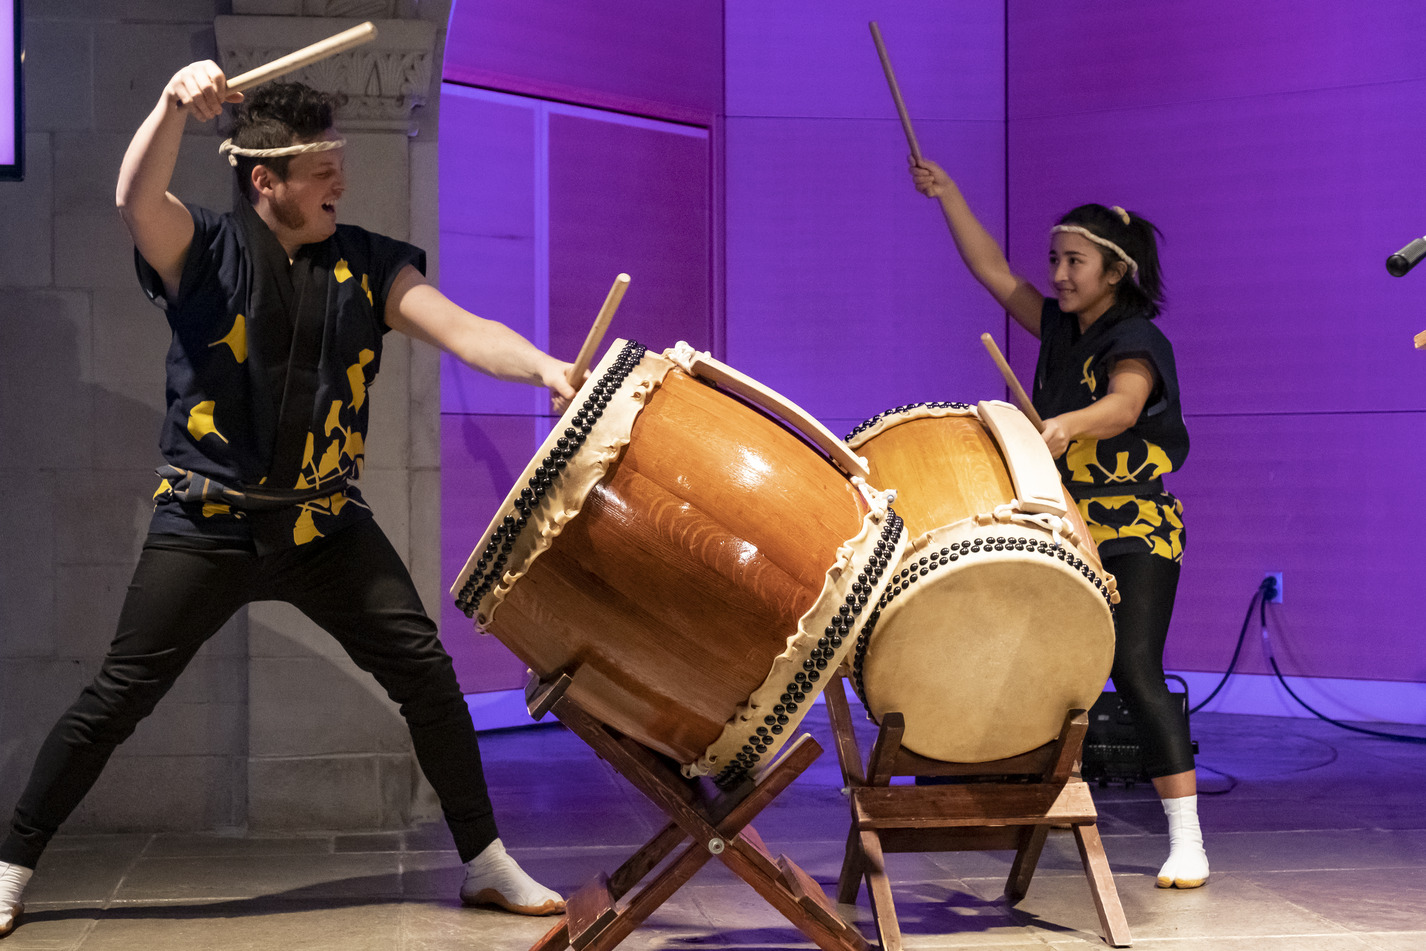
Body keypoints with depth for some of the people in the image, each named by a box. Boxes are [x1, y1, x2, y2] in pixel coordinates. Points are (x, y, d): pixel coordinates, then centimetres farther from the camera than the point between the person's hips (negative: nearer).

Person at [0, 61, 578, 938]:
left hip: (327, 522, 3)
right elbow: (136, 199, -24)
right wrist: (175, 106, -43)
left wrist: (543, 367, -27)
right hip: (207, 524, -3)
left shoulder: (367, 265, 3)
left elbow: (460, 328, -8)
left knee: (425, 672, -1)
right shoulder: (203, 252, -4)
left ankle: (486, 864, 13)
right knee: (119, 696, -1)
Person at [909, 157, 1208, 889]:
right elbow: (993, 272, 12)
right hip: (1065, 529, 8)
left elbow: (1122, 405, -33)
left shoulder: (1138, 342, -12)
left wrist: (1069, 423, -53)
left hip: (1136, 534, -8)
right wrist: (948, 194, 8)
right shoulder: (1061, 330, 11)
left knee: (1133, 669, -18)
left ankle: (1187, 843, -16)